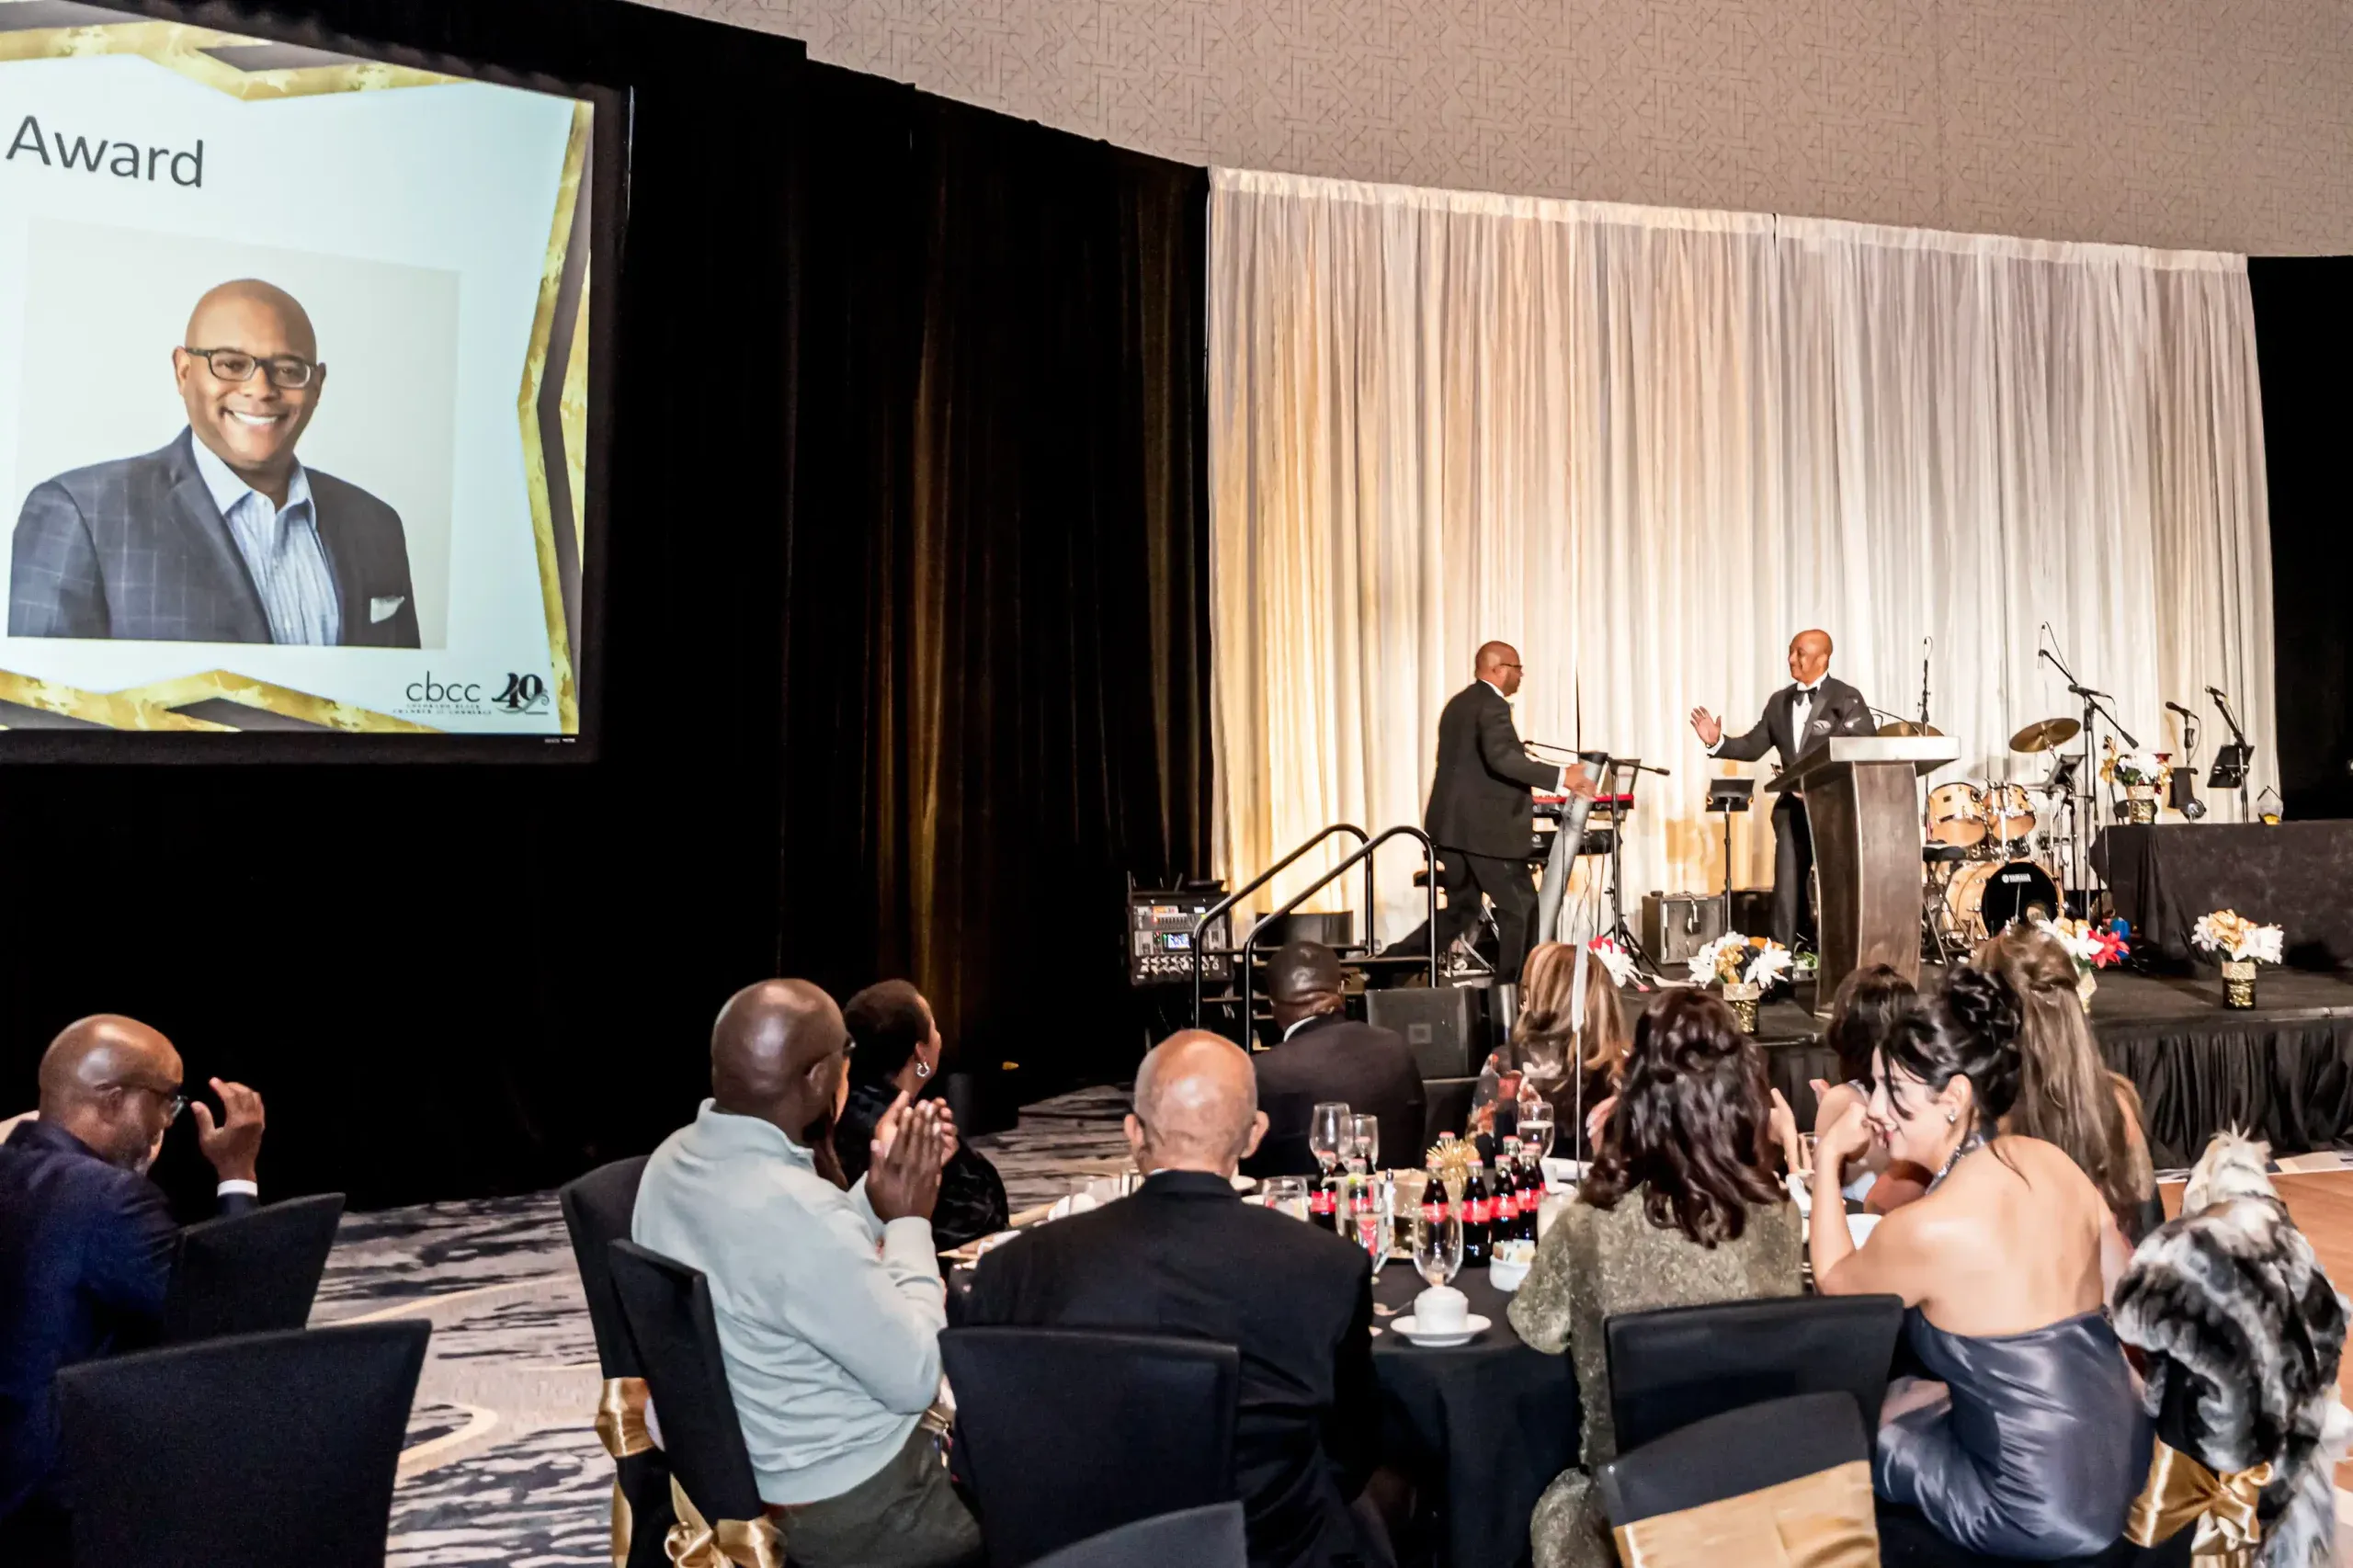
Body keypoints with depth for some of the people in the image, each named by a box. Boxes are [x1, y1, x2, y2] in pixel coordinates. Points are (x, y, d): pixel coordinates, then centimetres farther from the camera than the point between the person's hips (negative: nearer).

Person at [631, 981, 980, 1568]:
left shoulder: (676, 1158, -5)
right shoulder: (796, 1210, -32)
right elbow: (915, 1378, -22)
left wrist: (877, 1187, 0)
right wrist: (909, 1219, -12)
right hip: (852, 1507, -8)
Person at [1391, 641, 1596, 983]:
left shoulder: (1458, 703, 17)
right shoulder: (1492, 704, -13)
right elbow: (1501, 757, -29)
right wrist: (1559, 776, -29)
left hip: (1452, 824, 9)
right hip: (1485, 826, -9)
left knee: (1461, 909, 17)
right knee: (1521, 909, 2)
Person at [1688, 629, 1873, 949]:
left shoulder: (1847, 698, -5)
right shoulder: (1779, 701, 12)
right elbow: (1753, 746, 9)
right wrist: (1717, 742, -8)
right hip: (1793, 807, 5)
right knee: (1787, 887, 4)